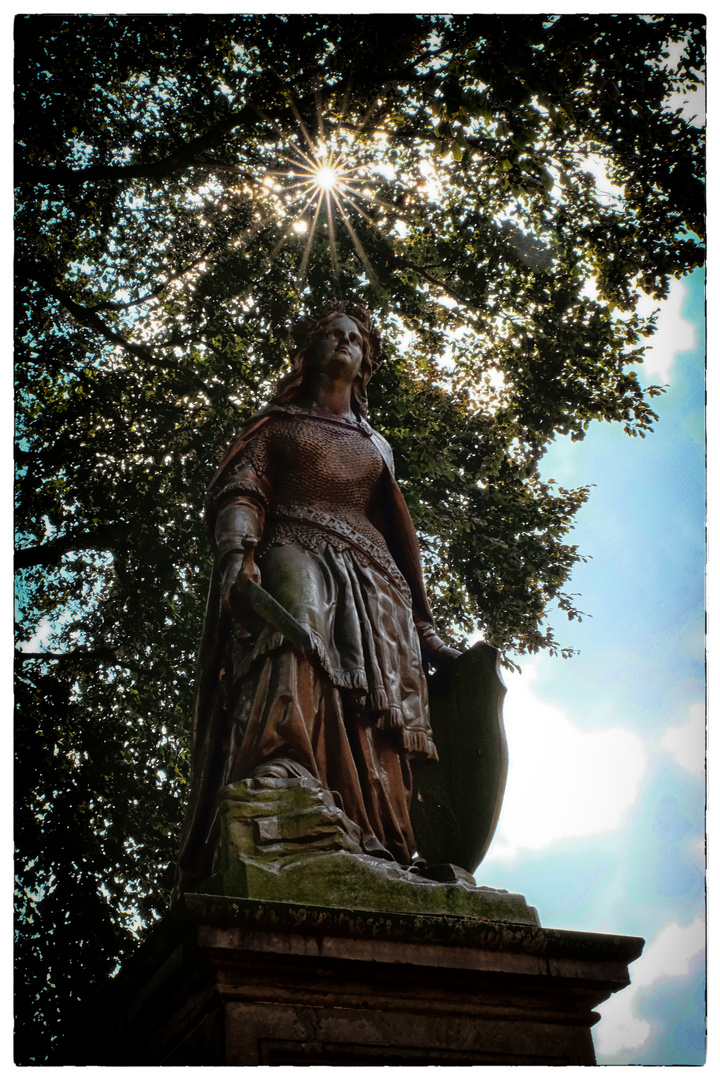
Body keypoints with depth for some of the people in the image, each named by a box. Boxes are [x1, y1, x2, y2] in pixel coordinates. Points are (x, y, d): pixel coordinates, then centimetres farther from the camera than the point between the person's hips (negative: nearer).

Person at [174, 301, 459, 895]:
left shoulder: (376, 444, 35)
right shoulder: (279, 422, 24)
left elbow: (397, 534, 30)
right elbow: (240, 488, 7)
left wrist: (425, 630, 21)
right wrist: (237, 549, -17)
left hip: (369, 573, 5)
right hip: (294, 551, -4)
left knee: (377, 689, -19)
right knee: (295, 633, -38)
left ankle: (374, 844, -33)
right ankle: (281, 773, -63)